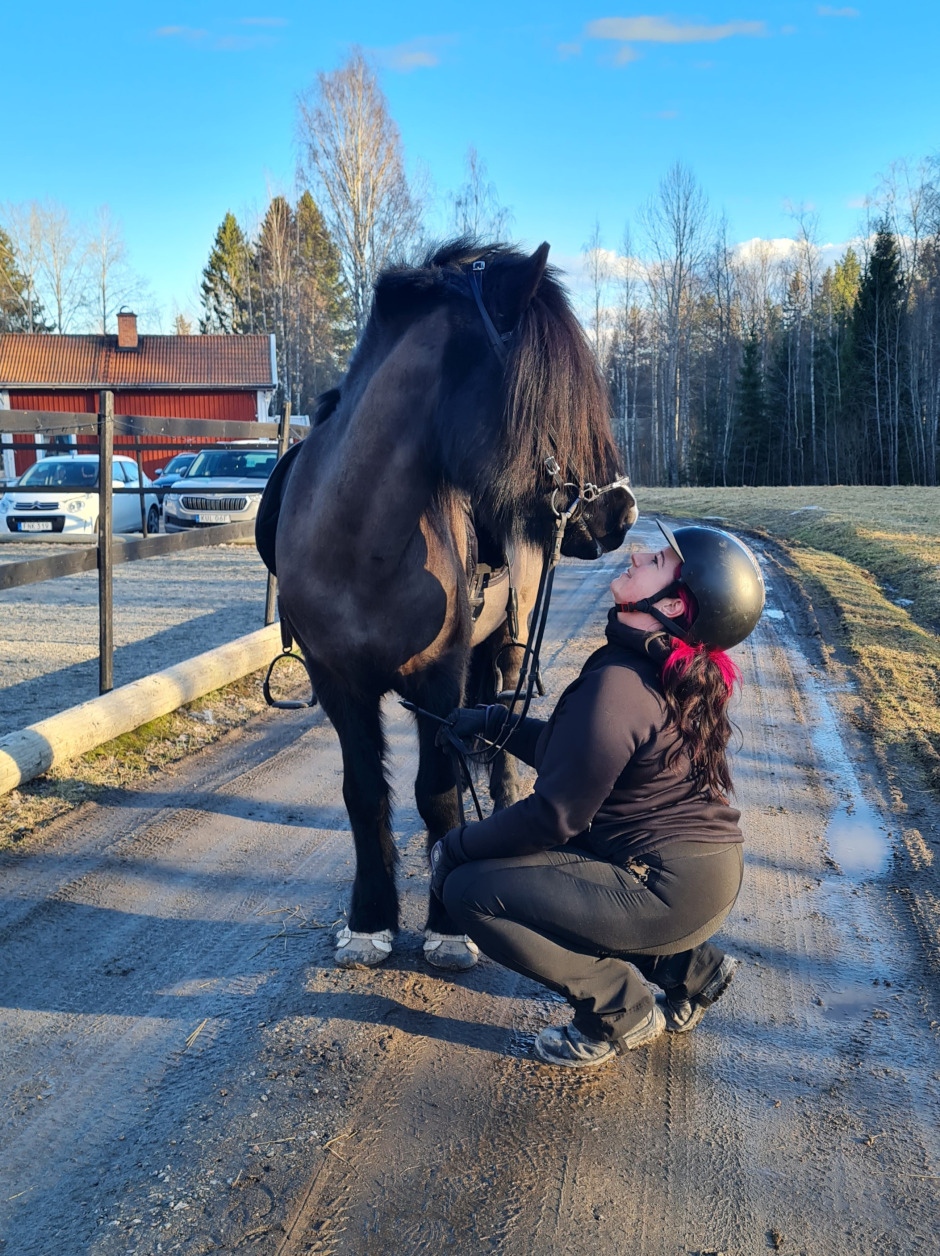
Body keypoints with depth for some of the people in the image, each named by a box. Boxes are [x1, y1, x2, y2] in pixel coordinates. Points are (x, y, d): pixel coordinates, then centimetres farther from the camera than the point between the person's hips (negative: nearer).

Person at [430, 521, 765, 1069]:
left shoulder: (617, 685, -25)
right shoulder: (679, 676, 5)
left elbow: (554, 814, -20)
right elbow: (572, 751, 17)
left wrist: (457, 847, -6)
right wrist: (497, 724, 11)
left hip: (671, 894, -10)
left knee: (469, 888, -10)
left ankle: (621, 1011, 1)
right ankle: (688, 966, 19)